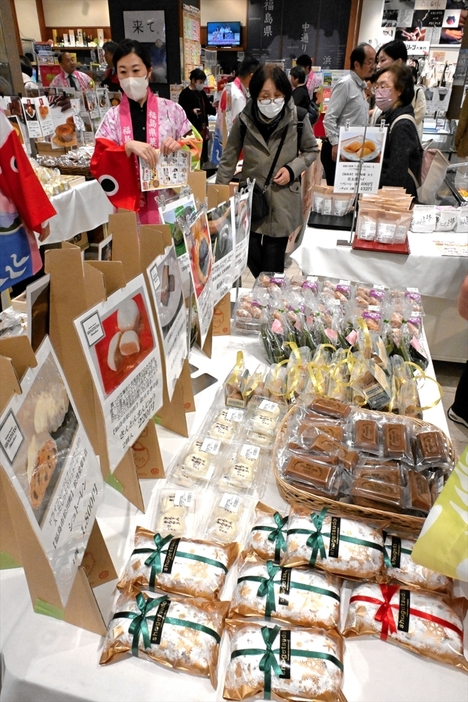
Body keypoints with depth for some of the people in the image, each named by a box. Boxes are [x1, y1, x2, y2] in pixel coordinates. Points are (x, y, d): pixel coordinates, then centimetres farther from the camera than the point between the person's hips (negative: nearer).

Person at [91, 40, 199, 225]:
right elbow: (99, 165, -4)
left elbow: (196, 148, 8)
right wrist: (129, 147, -20)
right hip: (130, 206, 0)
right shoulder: (112, 117, 4)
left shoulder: (171, 110, 4)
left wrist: (180, 146, -14)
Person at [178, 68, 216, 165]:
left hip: (203, 129, 8)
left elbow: (207, 108, 21)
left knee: (203, 156, 10)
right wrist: (192, 112, -31)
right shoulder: (185, 93, -8)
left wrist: (215, 108, 2)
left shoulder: (202, 93, 17)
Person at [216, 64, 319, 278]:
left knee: (273, 266, 4)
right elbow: (228, 159, 2)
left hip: (282, 202, -1)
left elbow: (312, 150, 7)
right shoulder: (244, 119, -7)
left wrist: (292, 169, -11)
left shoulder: (297, 118, -8)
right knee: (252, 261, 4)